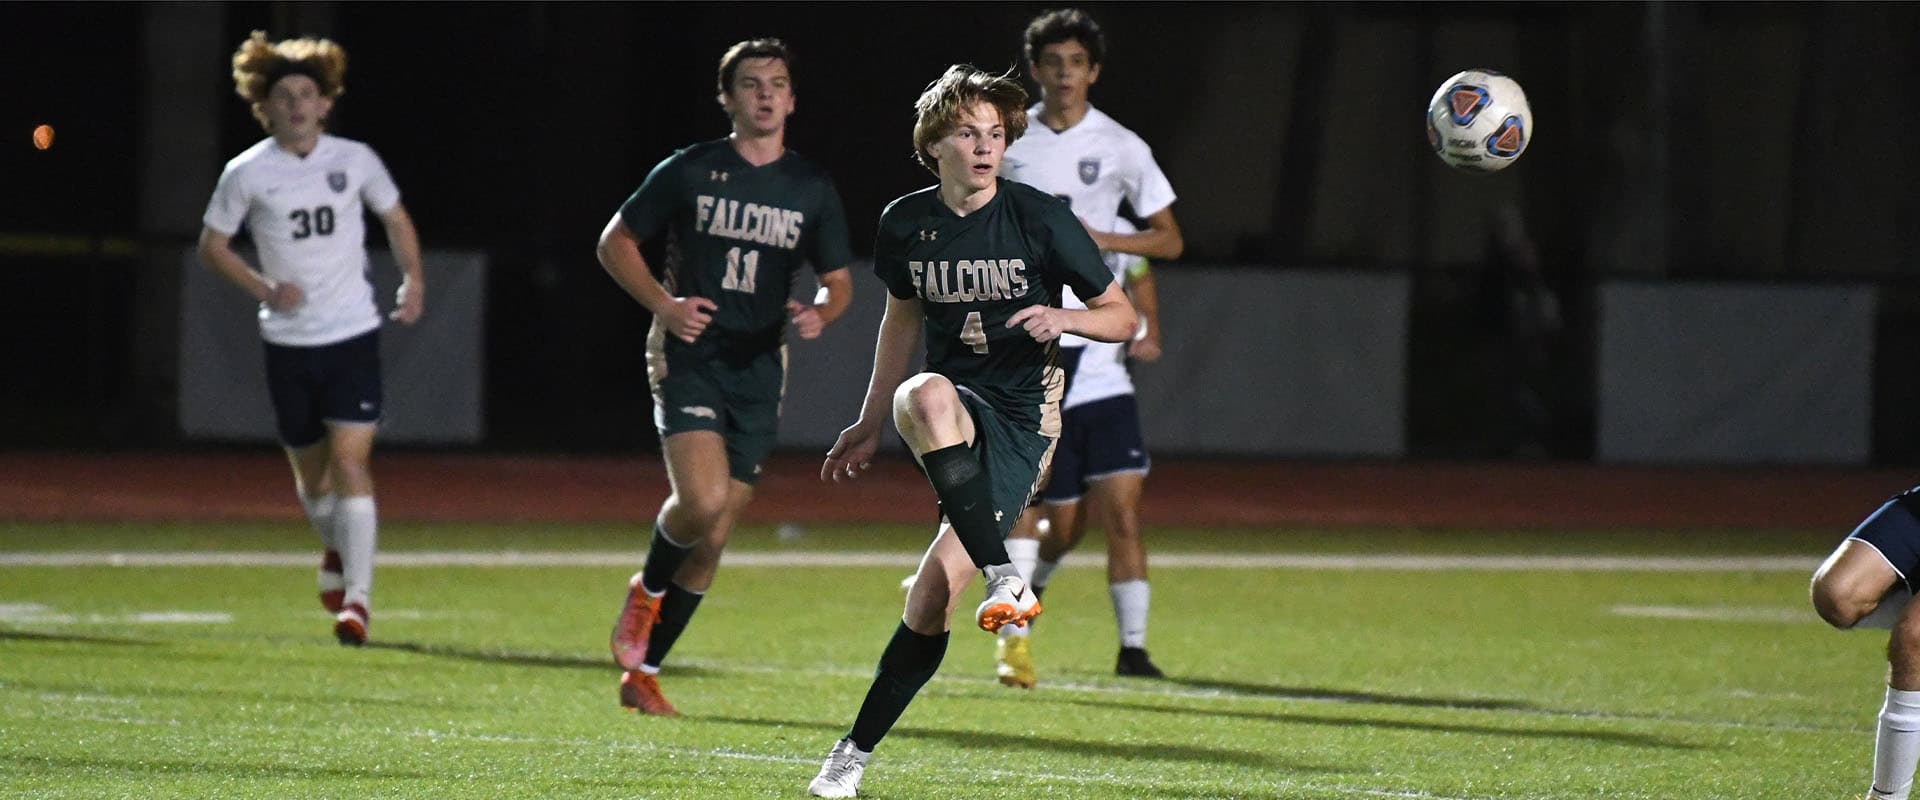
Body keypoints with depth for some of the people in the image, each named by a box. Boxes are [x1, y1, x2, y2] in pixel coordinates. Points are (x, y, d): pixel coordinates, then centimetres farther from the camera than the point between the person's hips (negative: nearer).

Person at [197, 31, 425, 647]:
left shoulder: (355, 160, -1)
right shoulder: (247, 173, -4)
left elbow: (395, 218, 15)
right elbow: (212, 243, 6)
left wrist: (413, 278, 0)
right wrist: (264, 288, -9)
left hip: (353, 335, -1)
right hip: (288, 342, 1)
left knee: (350, 463, -14)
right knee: (310, 474, 12)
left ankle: (357, 596, -15)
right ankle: (336, 550, 44)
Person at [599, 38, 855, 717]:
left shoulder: (812, 189, 7)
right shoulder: (688, 172, -1)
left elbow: (838, 283, 15)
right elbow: (615, 242, 7)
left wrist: (819, 313, -9)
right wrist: (663, 304, -9)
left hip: (758, 368, 4)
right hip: (688, 356, -4)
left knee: (713, 539, 3)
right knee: (702, 500, -25)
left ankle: (640, 672, 16)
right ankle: (647, 591, 6)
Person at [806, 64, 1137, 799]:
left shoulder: (1042, 219, -8)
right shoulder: (906, 223, 3)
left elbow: (1122, 316, 0)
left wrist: (1063, 318, -21)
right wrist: (869, 425, 24)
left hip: (1022, 419, -2)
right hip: (952, 413, 2)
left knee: (932, 599, -12)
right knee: (927, 395, -38)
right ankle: (1004, 581, -38)